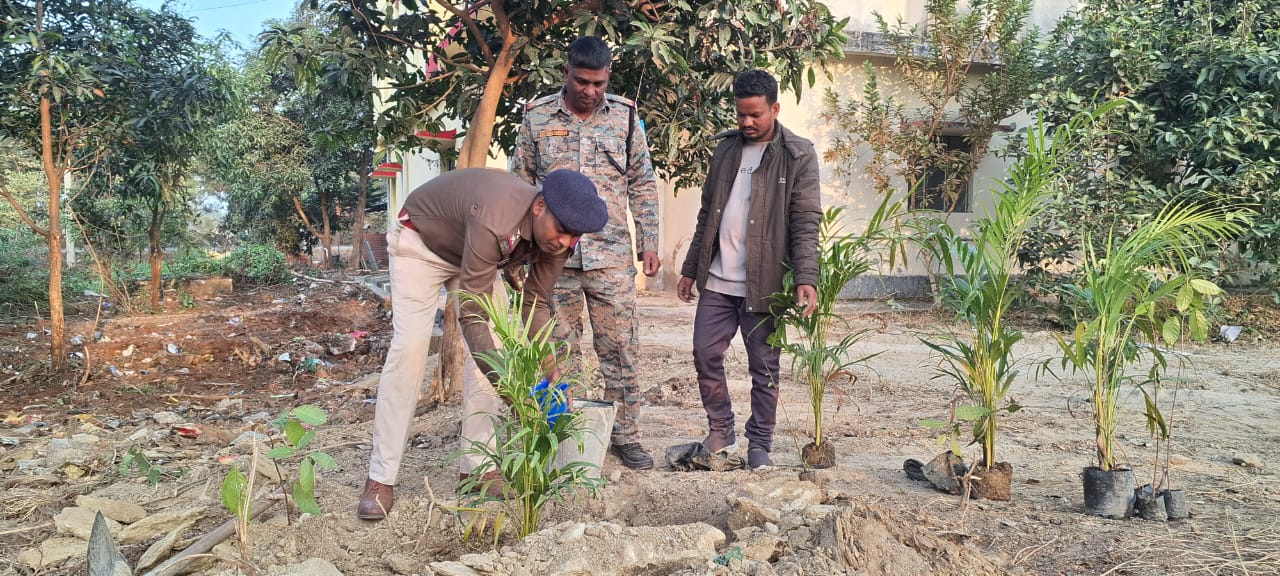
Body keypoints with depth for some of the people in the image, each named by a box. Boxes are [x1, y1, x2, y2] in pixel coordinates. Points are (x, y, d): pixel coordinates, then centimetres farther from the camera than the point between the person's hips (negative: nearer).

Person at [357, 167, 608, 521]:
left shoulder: (555, 236, -21)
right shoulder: (494, 220, -44)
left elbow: (536, 303, -9)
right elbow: (472, 313, -41)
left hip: (474, 253, 7)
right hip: (420, 241, -6)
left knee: (493, 346, -6)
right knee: (409, 345, -17)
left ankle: (475, 466, 2)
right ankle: (380, 478, -11)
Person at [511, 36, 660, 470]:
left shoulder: (624, 116, 4)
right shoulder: (536, 117, 2)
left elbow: (642, 185, 8)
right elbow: (521, 186, 8)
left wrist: (649, 244, 3)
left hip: (612, 255, 0)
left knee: (620, 348, 5)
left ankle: (625, 436, 18)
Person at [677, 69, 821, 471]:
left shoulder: (799, 156, -4)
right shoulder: (726, 149, 11)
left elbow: (806, 222, -10)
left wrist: (807, 278, -22)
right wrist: (690, 268, 15)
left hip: (763, 283, -5)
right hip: (717, 280, 5)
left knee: (764, 367, 5)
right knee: (705, 354, 6)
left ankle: (760, 444, 20)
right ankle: (721, 432, 24)